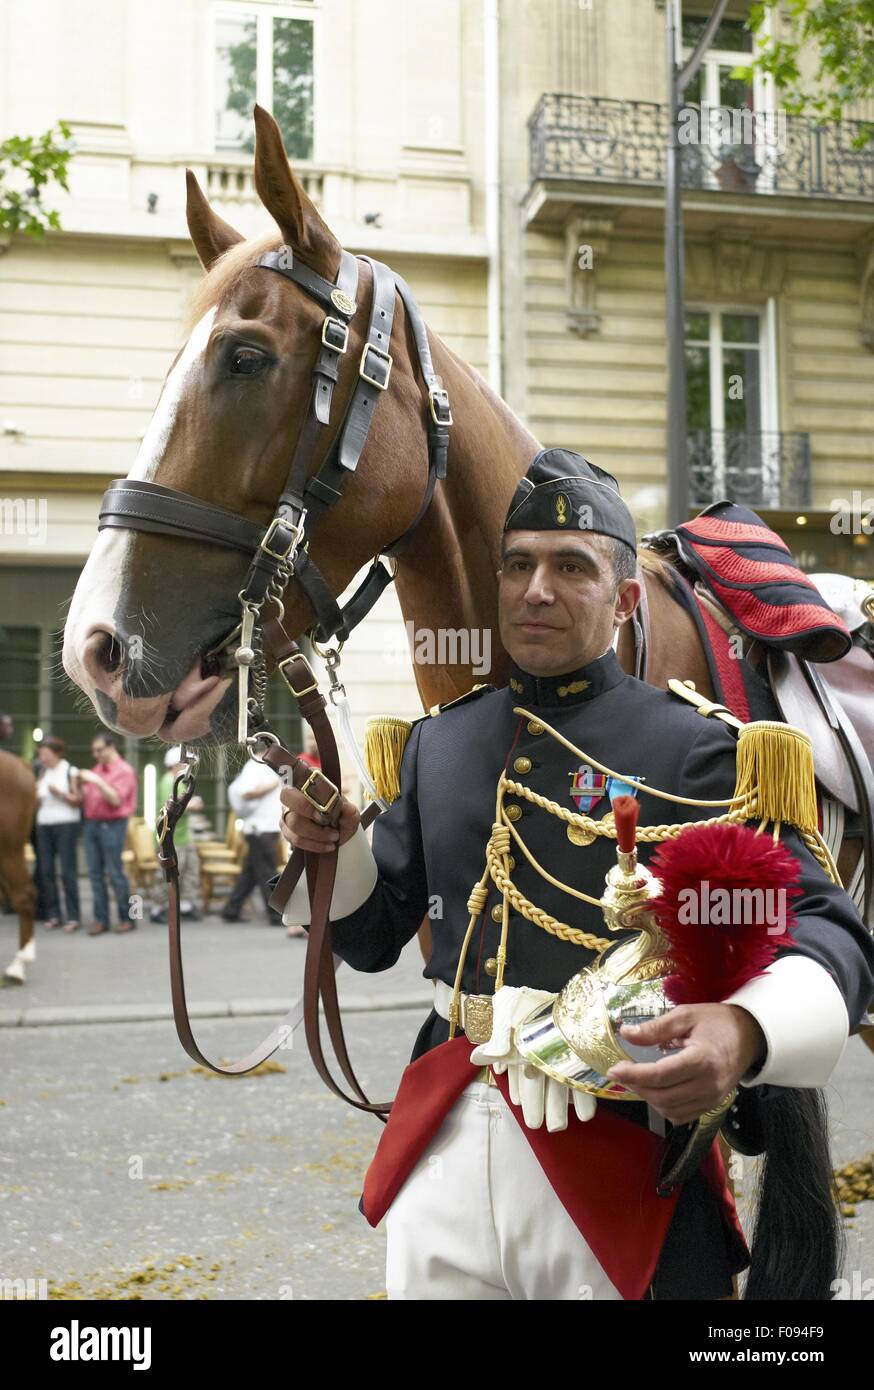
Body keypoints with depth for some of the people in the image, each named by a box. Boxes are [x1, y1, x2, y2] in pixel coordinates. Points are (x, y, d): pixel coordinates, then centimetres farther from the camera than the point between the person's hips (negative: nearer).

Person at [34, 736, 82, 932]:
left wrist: (59, 793, -17)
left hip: (66, 824, -5)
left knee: (67, 871, -7)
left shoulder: (70, 772, 0)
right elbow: (37, 804, 17)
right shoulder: (43, 775, 14)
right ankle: (53, 914, 9)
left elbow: (78, 800, -4)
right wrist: (35, 796, -4)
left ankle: (73, 917, -4)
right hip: (44, 825, 5)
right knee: (46, 871, 1)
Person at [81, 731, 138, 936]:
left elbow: (115, 799, -14)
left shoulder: (124, 770, -4)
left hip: (112, 825, -6)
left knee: (114, 873, -4)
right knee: (95, 873, 3)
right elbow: (87, 798, 17)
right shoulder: (96, 769, 15)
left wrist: (97, 781, -18)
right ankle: (100, 919, 7)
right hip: (92, 824, 6)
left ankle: (127, 918, 6)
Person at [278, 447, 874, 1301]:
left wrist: (747, 1030, -32)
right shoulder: (437, 742, 8)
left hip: (619, 1168, -4)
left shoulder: (693, 752, -8)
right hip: (444, 1159, 5)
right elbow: (374, 939, 15)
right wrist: (333, 848, -6)